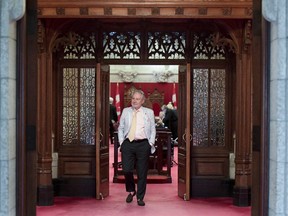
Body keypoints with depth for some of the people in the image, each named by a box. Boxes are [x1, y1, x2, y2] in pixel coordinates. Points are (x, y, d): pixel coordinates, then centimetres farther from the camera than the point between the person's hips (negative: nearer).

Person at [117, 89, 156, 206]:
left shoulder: (149, 112, 9)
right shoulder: (125, 111, 12)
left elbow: (153, 130, 9)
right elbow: (120, 128, 14)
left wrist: (151, 143, -2)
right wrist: (121, 142, 3)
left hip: (143, 144, -1)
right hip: (128, 144, 1)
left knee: (142, 173, 2)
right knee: (127, 170, -9)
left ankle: (140, 198, 14)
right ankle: (131, 191, 18)